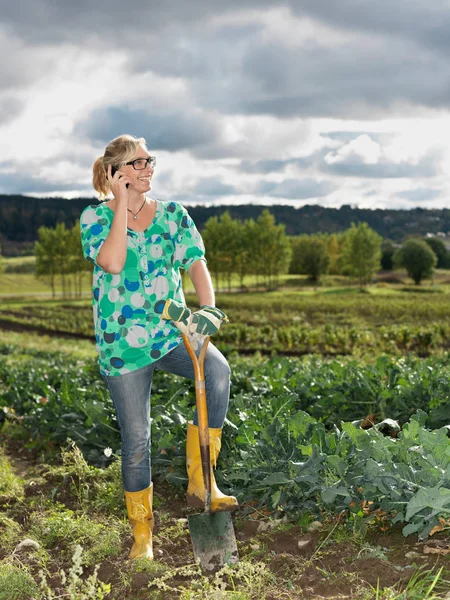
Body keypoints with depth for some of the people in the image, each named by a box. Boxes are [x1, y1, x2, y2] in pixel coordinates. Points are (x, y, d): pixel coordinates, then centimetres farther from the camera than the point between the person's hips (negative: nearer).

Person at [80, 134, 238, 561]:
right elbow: (112, 262, -20)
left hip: (172, 331, 2)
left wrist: (208, 307, -24)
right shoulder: (96, 216, -1)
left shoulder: (173, 215, 7)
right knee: (136, 440, 2)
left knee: (217, 370, -29)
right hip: (122, 341, -2)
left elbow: (196, 264, -6)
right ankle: (142, 531, 24)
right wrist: (122, 204, -15)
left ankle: (200, 481, -14)